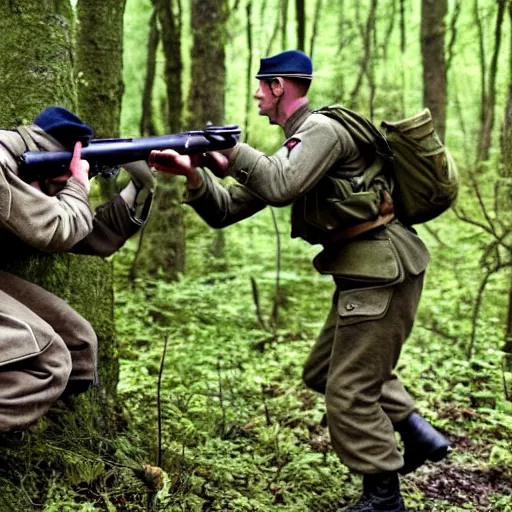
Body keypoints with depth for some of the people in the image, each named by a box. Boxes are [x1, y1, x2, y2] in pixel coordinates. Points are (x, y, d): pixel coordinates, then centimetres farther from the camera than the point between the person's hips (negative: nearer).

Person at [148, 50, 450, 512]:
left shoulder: (322, 129, -13)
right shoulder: (294, 147, 16)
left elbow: (281, 187, -32)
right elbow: (227, 210, 10)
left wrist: (234, 152, -18)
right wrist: (194, 175, -7)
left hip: (382, 274, -10)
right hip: (364, 275, 10)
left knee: (350, 392, -3)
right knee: (324, 372, 20)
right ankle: (418, 435, 23)